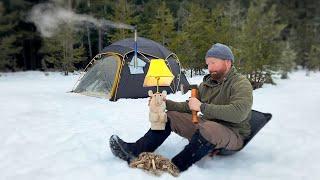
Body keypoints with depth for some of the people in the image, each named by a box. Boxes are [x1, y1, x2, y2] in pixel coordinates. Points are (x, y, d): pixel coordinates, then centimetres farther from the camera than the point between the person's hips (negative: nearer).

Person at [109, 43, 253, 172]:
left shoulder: (241, 84, -14)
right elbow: (188, 107, 11)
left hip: (233, 136, -7)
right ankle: (135, 151, -11)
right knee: (170, 116, -3)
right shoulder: (208, 82, 8)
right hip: (205, 126, 7)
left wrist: (202, 107, -29)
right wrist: (165, 103, -5)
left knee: (208, 128, -41)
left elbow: (238, 113, -32)